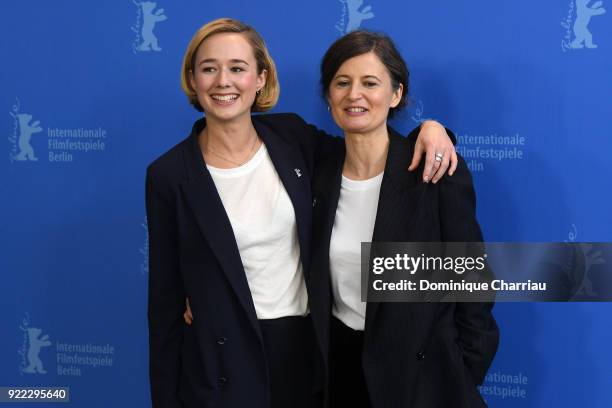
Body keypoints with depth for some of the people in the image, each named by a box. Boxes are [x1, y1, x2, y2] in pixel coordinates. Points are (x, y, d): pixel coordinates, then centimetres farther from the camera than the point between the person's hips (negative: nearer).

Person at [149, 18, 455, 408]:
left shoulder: (291, 135, -3)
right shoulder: (169, 174, -9)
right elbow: (166, 297, -4)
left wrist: (428, 127, -10)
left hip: (309, 351, 3)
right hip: (224, 369, -3)